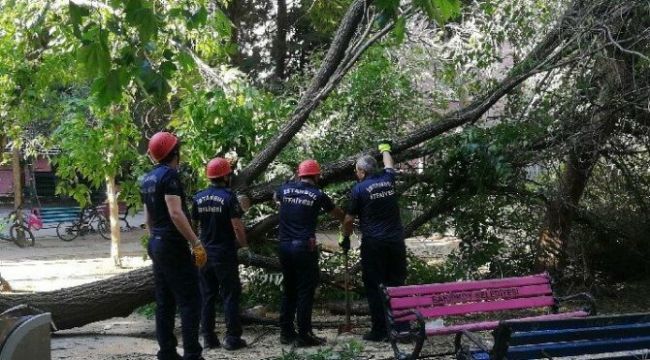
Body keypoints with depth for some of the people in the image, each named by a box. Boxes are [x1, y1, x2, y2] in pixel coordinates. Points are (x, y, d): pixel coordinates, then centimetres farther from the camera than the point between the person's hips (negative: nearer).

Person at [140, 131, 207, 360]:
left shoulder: (147, 179, 14)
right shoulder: (169, 175, -14)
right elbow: (175, 213, -23)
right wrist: (196, 243, -21)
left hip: (156, 244, 9)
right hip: (173, 246, -9)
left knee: (164, 302, 10)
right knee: (190, 300, -6)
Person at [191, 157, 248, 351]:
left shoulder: (198, 198, 3)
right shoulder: (229, 197, -14)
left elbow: (194, 224, 11)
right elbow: (237, 227, -17)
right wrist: (244, 245, -1)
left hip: (205, 253, 5)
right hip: (225, 254, -5)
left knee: (207, 295, 11)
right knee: (230, 296, 1)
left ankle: (208, 337, 13)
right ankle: (232, 338, 2)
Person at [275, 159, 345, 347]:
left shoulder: (285, 189, 6)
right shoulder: (318, 195, -3)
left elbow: (275, 197, 32)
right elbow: (337, 213, 12)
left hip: (284, 246, 5)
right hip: (304, 247, -5)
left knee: (288, 289, 14)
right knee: (305, 291, 0)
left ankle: (286, 333, 18)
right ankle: (303, 335, 1)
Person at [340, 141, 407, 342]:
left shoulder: (359, 189, -5)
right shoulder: (387, 180, 6)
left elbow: (349, 219, 0)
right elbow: (389, 165, 31)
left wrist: (344, 237, 18)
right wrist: (385, 149, 50)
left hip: (373, 243, -4)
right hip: (396, 241, 4)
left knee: (373, 286, 2)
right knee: (397, 284, 10)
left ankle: (379, 330, 2)